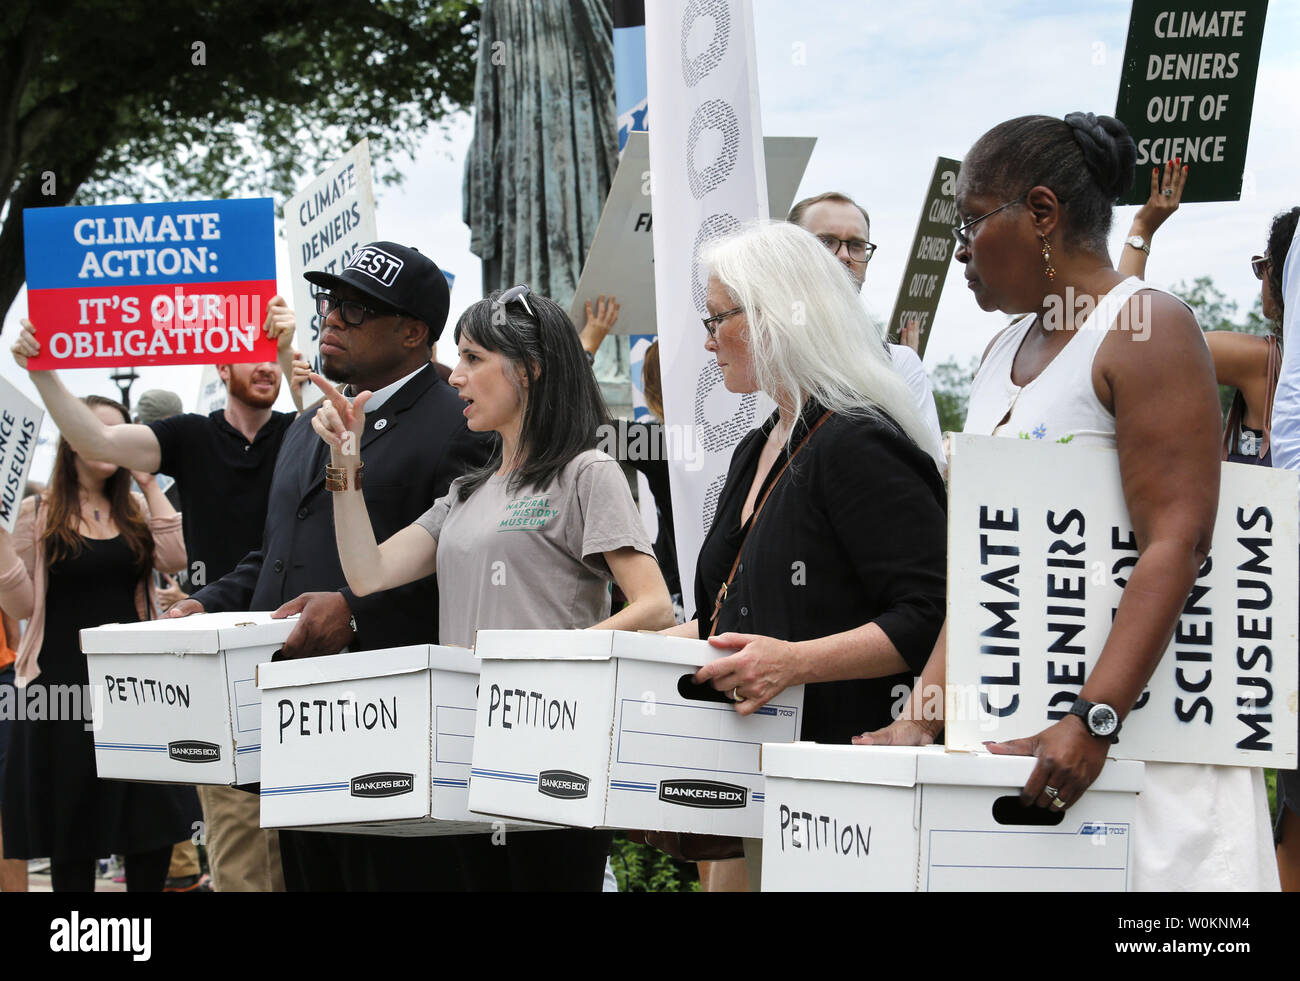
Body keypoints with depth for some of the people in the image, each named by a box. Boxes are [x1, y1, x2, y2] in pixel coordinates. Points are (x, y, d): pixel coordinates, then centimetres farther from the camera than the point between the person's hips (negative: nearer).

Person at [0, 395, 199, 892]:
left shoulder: (136, 510, 10)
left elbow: (174, 558, -9)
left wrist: (149, 485, -5)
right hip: (65, 679, -3)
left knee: (153, 814, 4)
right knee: (72, 819, 3)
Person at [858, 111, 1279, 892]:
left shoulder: (1145, 330, -7)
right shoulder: (1004, 354, 18)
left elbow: (1176, 543, -17)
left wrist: (1093, 724, -26)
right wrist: (922, 723, 4)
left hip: (1137, 723, -7)